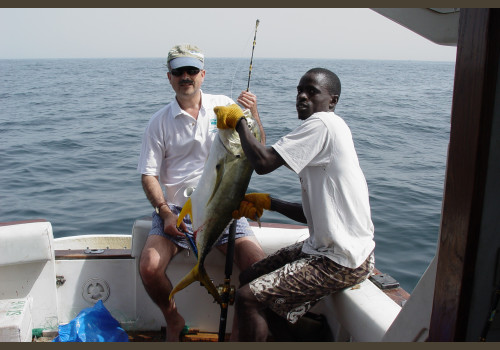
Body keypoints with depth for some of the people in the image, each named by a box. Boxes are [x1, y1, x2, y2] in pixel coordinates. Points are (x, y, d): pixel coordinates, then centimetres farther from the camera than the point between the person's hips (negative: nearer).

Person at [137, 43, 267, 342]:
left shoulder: (224, 106, 7)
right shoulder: (160, 121, 5)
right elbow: (148, 174, 3)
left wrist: (253, 115, -12)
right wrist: (165, 212, -12)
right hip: (174, 209, 0)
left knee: (260, 266, -19)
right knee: (149, 267, -22)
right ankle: (174, 320, 10)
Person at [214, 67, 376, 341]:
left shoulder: (322, 123, -17)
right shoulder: (326, 133, 14)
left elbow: (263, 162, -26)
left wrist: (238, 119, -10)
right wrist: (268, 203, 7)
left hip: (343, 261, -10)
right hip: (325, 247, 10)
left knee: (247, 298, -14)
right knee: (249, 278, 17)